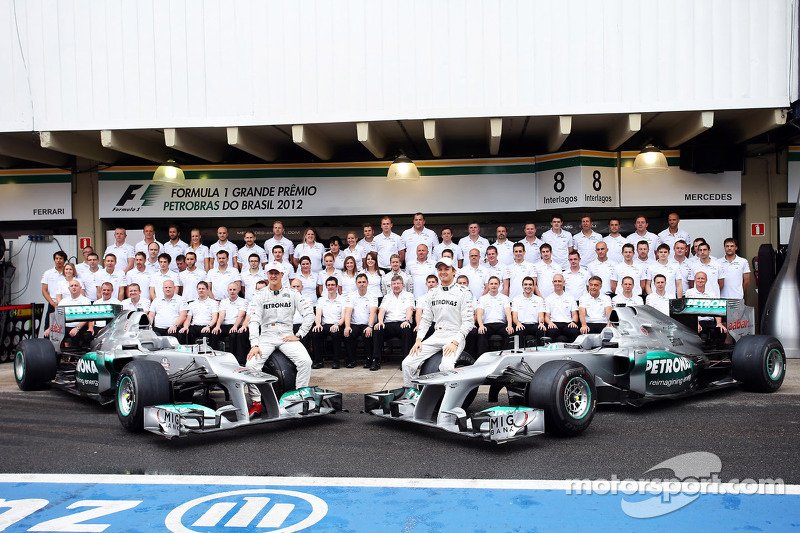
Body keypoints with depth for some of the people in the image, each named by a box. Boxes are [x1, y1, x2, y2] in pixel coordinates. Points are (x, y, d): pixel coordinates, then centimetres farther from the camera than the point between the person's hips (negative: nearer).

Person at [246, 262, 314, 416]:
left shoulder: (292, 294, 6)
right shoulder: (259, 295, 5)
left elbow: (309, 315, 3)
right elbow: (254, 321, -5)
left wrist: (298, 335, -6)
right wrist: (255, 345, -18)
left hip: (287, 336, 0)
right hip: (266, 336, 0)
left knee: (305, 361, -26)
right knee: (251, 364, -25)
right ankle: (256, 403, -12)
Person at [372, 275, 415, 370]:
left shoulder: (408, 295, 17)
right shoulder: (387, 297, 24)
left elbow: (410, 309, 0)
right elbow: (382, 310, 8)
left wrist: (407, 321, -20)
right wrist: (380, 322, -13)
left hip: (402, 323, -2)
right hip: (388, 324, 2)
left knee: (407, 330, -38)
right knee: (377, 330, -30)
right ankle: (376, 361, -27)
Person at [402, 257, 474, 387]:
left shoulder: (464, 292, -2)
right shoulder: (433, 293, 16)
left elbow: (468, 321, -7)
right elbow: (426, 319, 18)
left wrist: (455, 342, -19)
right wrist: (418, 339, 3)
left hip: (455, 336, -6)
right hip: (436, 335, 6)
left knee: (447, 366, -35)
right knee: (407, 363, -8)